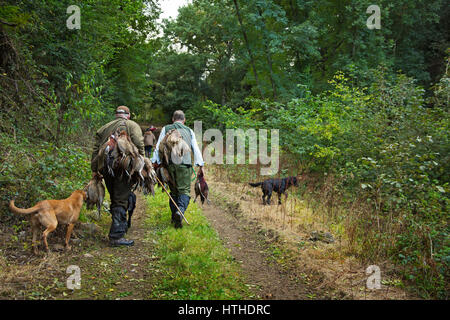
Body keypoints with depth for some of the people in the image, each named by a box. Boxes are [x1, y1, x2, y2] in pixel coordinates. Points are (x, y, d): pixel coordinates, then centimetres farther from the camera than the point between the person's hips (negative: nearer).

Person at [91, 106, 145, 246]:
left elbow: (96, 149, 16)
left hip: (105, 167, 5)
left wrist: (94, 169, 17)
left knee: (114, 199, 19)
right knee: (121, 201, -4)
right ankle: (116, 236, -7)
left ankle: (121, 226, 31)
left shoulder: (104, 128, 22)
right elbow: (139, 145, -8)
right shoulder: (132, 125, 7)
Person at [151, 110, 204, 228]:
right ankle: (180, 211, -27)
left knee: (173, 191, 13)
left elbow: (158, 146, 8)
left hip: (169, 163, 1)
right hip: (185, 164, -1)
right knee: (184, 190, -3)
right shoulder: (189, 131, 15)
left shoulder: (166, 129, 14)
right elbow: (196, 148, 10)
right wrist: (200, 164, 9)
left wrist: (155, 161, 8)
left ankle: (174, 217, 15)